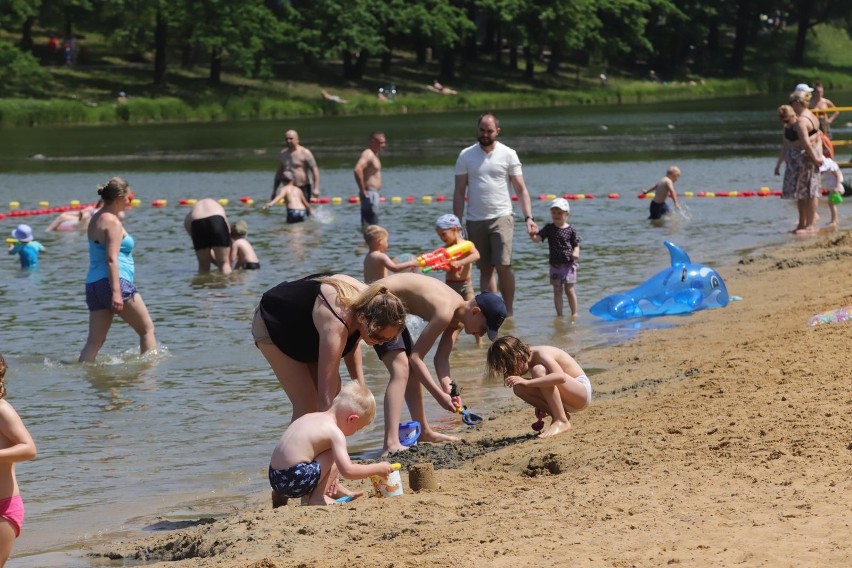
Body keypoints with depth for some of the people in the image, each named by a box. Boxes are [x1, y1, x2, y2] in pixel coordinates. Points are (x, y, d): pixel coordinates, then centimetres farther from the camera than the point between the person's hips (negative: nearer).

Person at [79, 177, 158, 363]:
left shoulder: (96, 219, 18)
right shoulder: (113, 222, -10)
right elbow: (112, 259, -18)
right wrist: (116, 292, -23)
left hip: (93, 284, 9)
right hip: (115, 282, -9)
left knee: (95, 340, 2)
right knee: (147, 329, 5)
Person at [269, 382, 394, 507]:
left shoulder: (310, 417, 15)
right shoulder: (335, 433, -9)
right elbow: (347, 471, -16)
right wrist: (377, 468, -2)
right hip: (294, 480, -9)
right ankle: (317, 497, -3)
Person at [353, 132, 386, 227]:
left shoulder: (374, 155, 17)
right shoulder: (368, 154, -15)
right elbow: (357, 170, -30)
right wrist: (363, 190, -25)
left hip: (373, 193, 10)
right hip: (370, 194, -10)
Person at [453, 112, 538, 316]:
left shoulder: (508, 154, 2)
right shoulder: (466, 156, 5)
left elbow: (521, 189, 1)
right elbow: (459, 192, 6)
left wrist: (528, 217, -11)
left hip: (501, 217, -2)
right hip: (475, 220, 2)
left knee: (503, 266, -14)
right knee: (485, 269, 4)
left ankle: (508, 311, -4)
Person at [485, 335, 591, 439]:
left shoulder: (540, 355, -24)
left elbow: (560, 377, -43)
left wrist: (527, 382, -43)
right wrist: (539, 405, 3)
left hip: (582, 391, -9)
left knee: (539, 371, -31)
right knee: (518, 388, -7)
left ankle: (562, 422, -24)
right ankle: (560, 416, -1)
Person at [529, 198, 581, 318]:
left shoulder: (571, 230, -3)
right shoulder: (549, 228, 2)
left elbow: (576, 245, 2)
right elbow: (537, 239, -6)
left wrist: (575, 253, -20)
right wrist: (533, 235, -29)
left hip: (568, 264, -2)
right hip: (555, 265, 2)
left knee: (569, 290, 2)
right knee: (557, 290, 6)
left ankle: (574, 313, 12)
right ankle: (559, 314, 12)